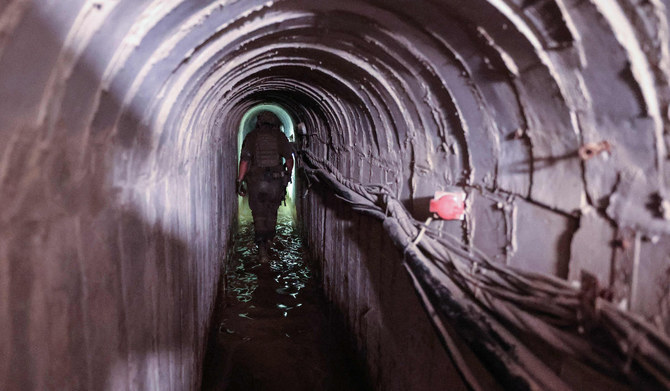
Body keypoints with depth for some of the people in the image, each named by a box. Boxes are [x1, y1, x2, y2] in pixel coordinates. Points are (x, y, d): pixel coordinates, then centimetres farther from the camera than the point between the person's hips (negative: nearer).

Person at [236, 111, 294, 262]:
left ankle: (261, 246, -8)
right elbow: (289, 159, 5)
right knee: (272, 212, 21)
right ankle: (268, 240, 31)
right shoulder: (280, 136, 5)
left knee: (259, 214, 5)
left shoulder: (251, 136, 3)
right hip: (276, 181, 1)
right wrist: (288, 175, 22)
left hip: (256, 181, -1)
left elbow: (244, 160, -4)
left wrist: (240, 181, 0)